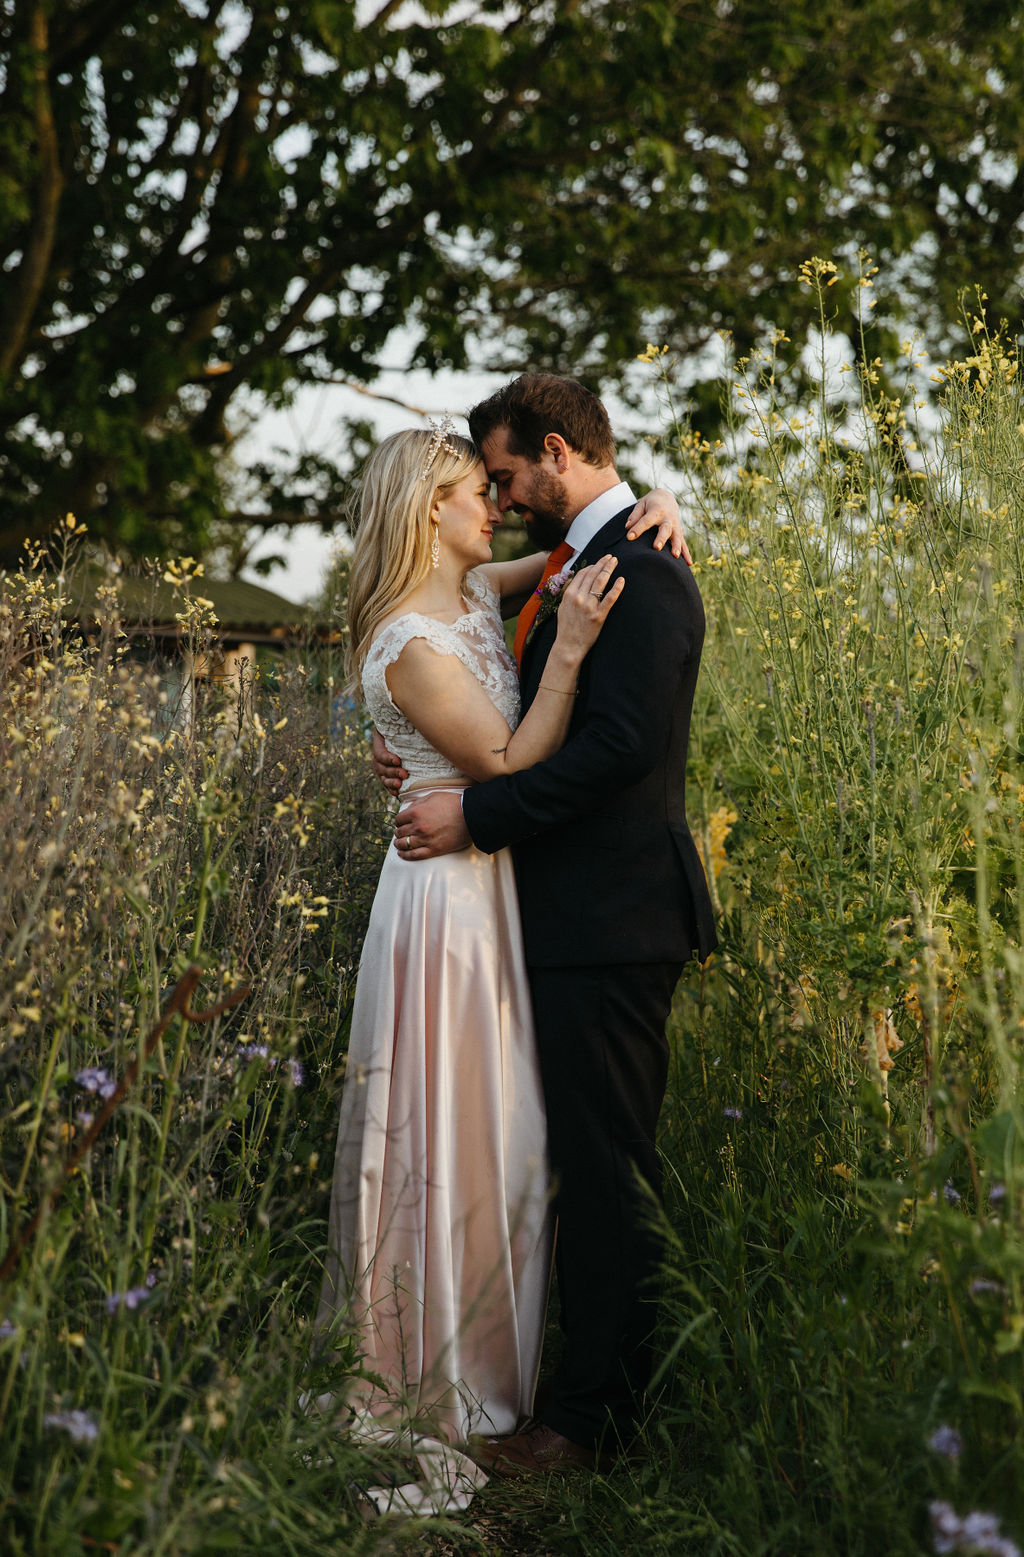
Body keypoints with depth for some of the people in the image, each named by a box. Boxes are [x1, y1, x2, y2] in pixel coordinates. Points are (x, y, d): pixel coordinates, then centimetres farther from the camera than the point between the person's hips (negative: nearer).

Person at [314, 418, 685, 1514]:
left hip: (492, 884, 9)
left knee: (489, 1129, 17)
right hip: (451, 896, -9)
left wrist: (648, 505, -1)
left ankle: (475, 1358, 32)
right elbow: (512, 766, -19)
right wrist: (568, 649, -24)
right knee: (449, 1135, -1)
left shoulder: (475, 593, 6)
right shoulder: (414, 644, -19)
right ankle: (423, 1390, 13)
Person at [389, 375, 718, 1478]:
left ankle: (593, 1419, 8)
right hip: (583, 910, 10)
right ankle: (597, 1381, 27)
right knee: (593, 1166, 16)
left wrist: (475, 817, -19)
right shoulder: (586, 563, 17)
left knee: (605, 1169, -2)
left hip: (609, 922, -10)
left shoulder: (638, 570, -15)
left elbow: (620, 745, -23)